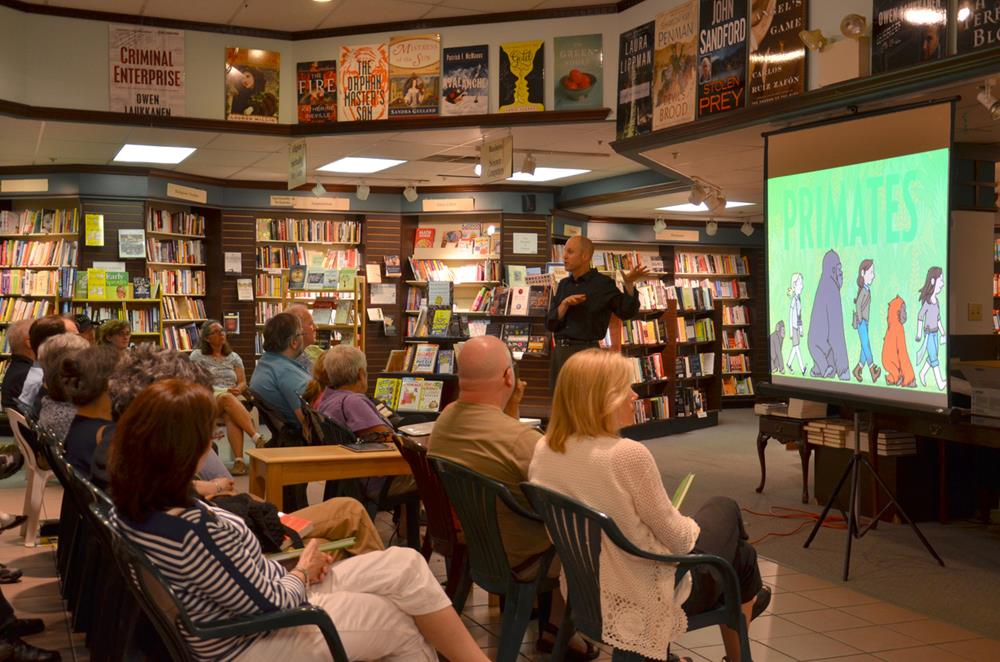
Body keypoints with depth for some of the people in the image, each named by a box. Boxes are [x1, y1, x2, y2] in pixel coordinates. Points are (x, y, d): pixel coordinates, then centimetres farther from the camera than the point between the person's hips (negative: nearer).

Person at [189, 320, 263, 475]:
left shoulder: (233, 357, 21)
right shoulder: (197, 355, 13)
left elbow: (243, 382, 15)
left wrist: (238, 389, -11)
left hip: (232, 398, 2)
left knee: (231, 415, -36)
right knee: (227, 398, -38)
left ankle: (239, 459, -51)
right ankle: (257, 438, -49)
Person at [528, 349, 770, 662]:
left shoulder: (543, 450, -9)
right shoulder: (627, 454, -31)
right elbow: (679, 539, -19)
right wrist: (694, 528, 4)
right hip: (646, 596, -7)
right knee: (742, 555, 24)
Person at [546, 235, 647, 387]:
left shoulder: (603, 284, -3)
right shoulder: (564, 284, 12)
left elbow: (627, 312, -11)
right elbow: (551, 324, 7)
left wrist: (629, 284, -23)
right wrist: (565, 304, -10)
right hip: (560, 351, 6)